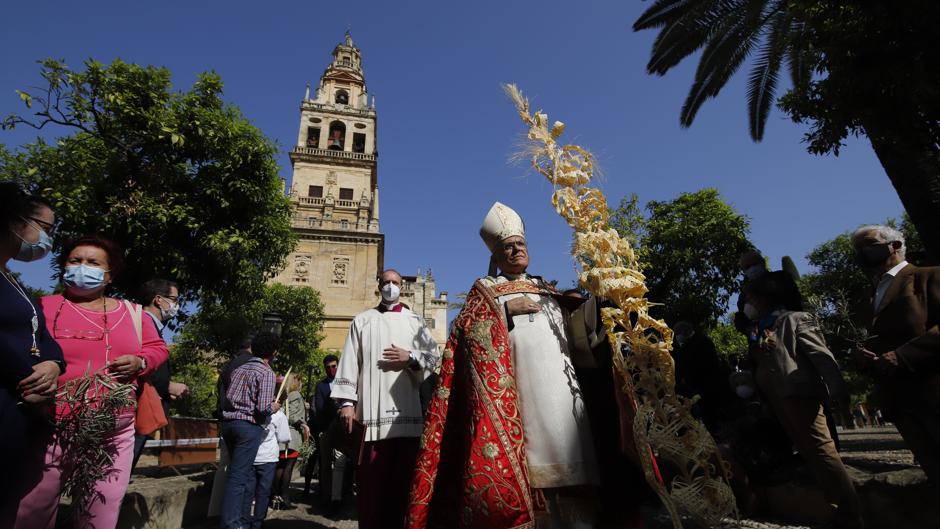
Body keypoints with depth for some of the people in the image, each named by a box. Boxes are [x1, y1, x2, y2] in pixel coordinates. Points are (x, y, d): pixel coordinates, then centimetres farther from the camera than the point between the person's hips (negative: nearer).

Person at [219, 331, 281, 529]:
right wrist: (274, 407, 4)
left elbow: (227, 397, 16)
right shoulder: (266, 372, -10)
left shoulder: (238, 369, 12)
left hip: (228, 423, 8)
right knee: (238, 477, -4)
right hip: (249, 426, -8)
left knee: (245, 474, 18)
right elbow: (263, 407, -18)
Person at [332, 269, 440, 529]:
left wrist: (411, 358, -8)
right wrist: (347, 401, -4)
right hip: (372, 410, -1)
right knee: (372, 478, 0)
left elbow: (434, 356, 11)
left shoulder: (415, 320, 15)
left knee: (402, 476, 2)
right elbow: (349, 361, 5)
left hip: (406, 410, 1)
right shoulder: (362, 320, 13)